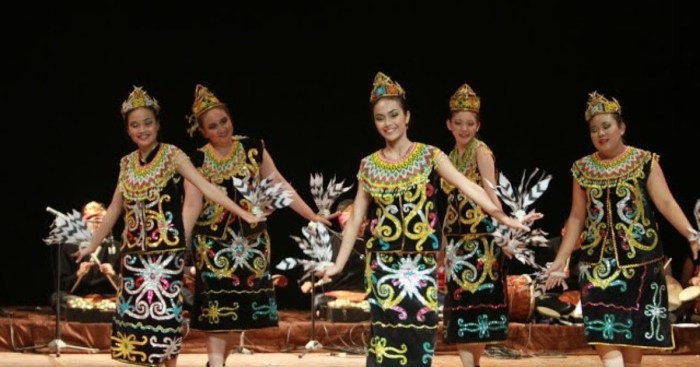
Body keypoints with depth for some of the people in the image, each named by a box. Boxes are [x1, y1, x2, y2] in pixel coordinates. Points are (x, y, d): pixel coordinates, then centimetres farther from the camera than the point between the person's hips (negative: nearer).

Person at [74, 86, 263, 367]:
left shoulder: (172, 155, -6)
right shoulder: (127, 163, 9)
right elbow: (115, 208, 17)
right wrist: (92, 245, 21)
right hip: (134, 253, 5)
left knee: (165, 315, -4)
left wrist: (244, 214, -24)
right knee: (137, 315, 5)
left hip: (167, 252, -5)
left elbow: (206, 187, -15)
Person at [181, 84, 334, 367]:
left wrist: (312, 216, 1)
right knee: (216, 312, -7)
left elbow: (279, 185, 3)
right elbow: (192, 205, -8)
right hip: (213, 243, -2)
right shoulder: (197, 161, -4)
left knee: (237, 314, 6)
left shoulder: (253, 149, 0)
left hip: (251, 241, 2)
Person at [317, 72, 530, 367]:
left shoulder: (429, 155, -2)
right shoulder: (369, 165, 4)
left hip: (422, 262, -1)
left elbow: (466, 186, -14)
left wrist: (501, 216, -28)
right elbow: (356, 217, 6)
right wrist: (339, 264, 2)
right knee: (387, 335, -2)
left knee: (419, 333, -1)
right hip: (383, 264, 1)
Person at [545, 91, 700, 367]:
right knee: (604, 334, -11)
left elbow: (666, 203, -10)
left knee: (635, 333, 3)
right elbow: (577, 217, 11)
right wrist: (561, 260, 5)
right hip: (598, 262, 2)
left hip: (639, 260, -2)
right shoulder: (583, 169, 8)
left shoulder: (644, 162, -1)